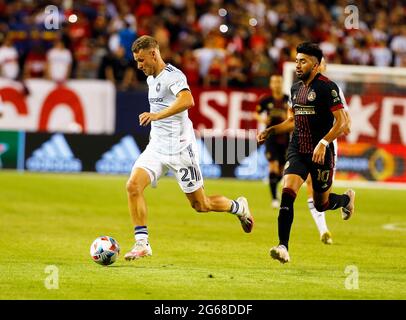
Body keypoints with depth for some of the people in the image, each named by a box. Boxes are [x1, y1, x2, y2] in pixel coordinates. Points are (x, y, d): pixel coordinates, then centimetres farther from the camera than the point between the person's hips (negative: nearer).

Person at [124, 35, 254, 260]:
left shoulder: (173, 75, -16)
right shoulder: (151, 79, 12)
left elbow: (187, 100, -37)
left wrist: (157, 115, -44)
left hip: (180, 149, -7)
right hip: (156, 147, 7)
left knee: (200, 205, 3)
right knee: (133, 186, -17)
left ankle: (238, 207, 32)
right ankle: (142, 243, -13)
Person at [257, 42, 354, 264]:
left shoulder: (327, 87, -11)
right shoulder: (296, 88, 11)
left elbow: (342, 122, -15)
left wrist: (323, 143, -26)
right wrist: (271, 131, 10)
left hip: (321, 154, -5)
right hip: (297, 151, 5)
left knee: (321, 204, 10)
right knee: (287, 194, -17)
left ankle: (347, 198, 44)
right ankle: (283, 247, -19)